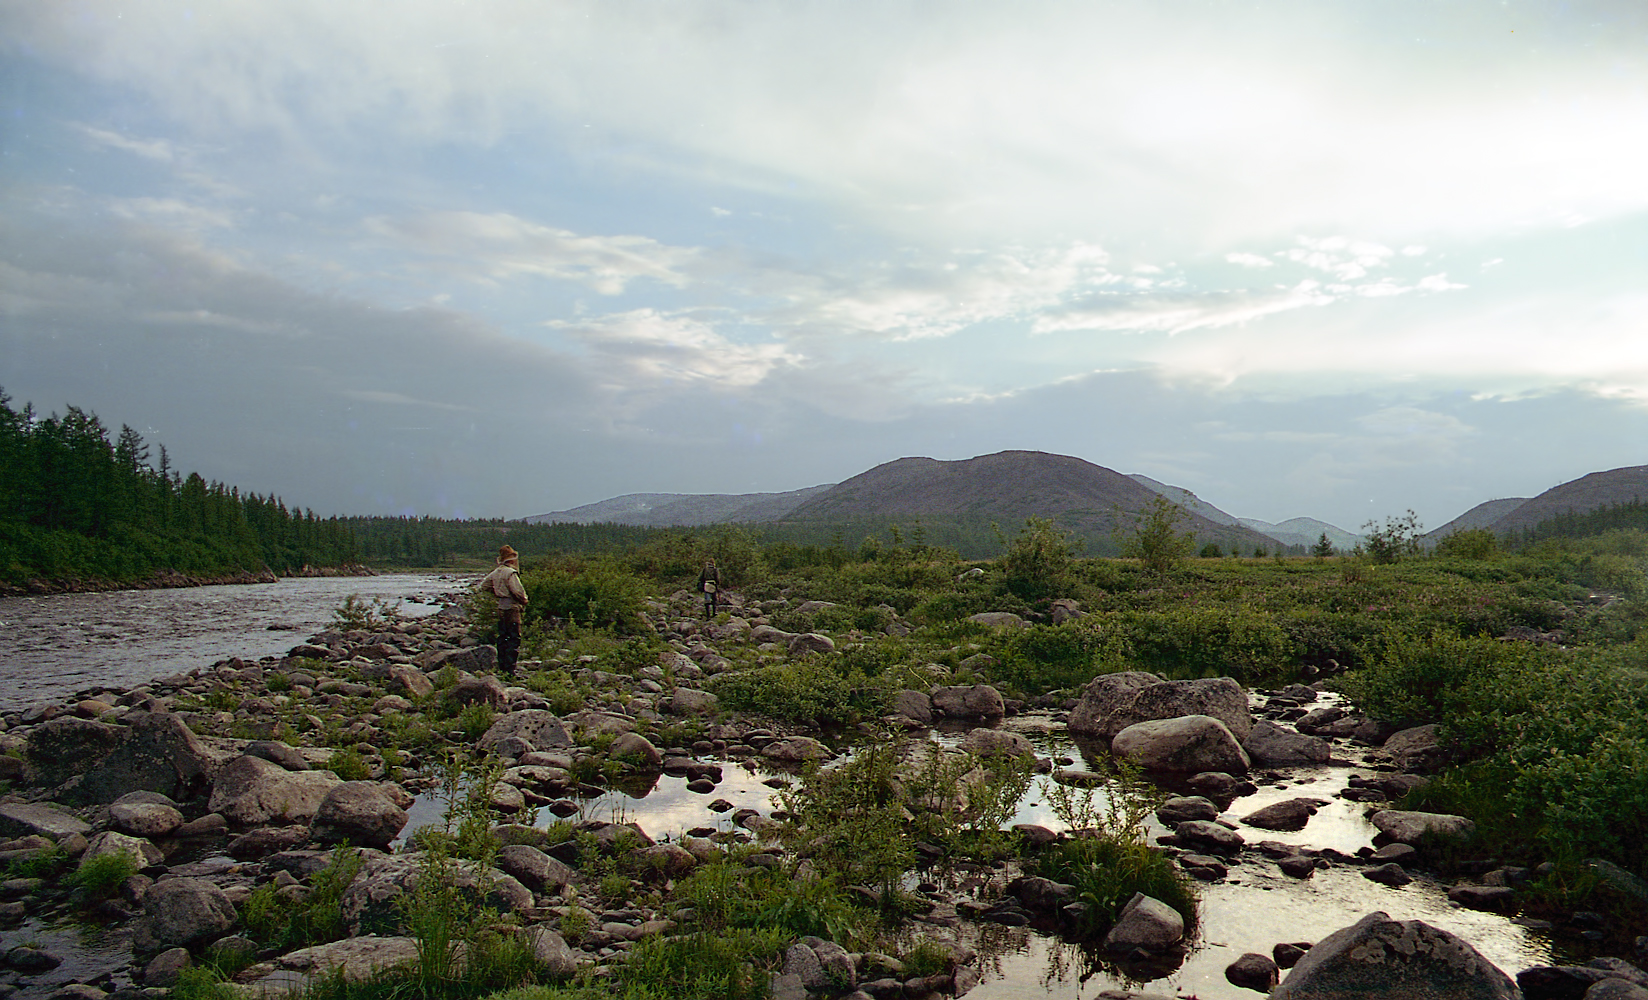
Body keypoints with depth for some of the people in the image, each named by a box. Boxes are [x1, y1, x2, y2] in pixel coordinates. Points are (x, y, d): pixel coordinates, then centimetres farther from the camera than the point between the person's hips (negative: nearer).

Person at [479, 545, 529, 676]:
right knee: (514, 639, -5)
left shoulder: (496, 572, 9)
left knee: (502, 637, 14)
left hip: (501, 608, 9)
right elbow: (517, 591, -23)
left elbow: (485, 584, 24)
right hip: (512, 608, -8)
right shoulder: (510, 573, -17)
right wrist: (524, 600, -4)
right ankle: (509, 669, -8)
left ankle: (502, 667, 20)